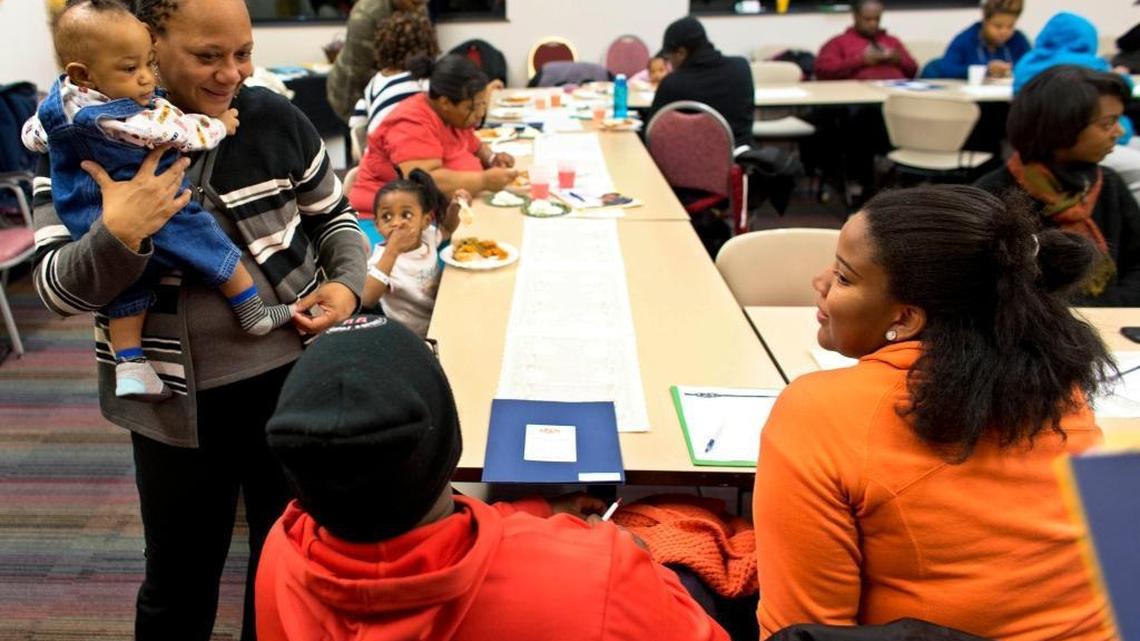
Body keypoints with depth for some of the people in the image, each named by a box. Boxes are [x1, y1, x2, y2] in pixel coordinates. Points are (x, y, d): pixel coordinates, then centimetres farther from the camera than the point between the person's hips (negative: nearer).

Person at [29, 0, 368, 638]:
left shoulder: (275, 118, -4)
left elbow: (335, 218, 8)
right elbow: (58, 290, -12)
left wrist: (348, 282, -11)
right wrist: (117, 234, -31)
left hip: (291, 376, 2)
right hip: (177, 400, -1)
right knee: (180, 575, 18)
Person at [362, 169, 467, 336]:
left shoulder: (427, 236, -1)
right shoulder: (384, 256, -16)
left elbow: (447, 229, 22)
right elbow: (367, 300, -31)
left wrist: (454, 207, 1)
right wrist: (392, 251, -32)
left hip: (442, 324, 7)